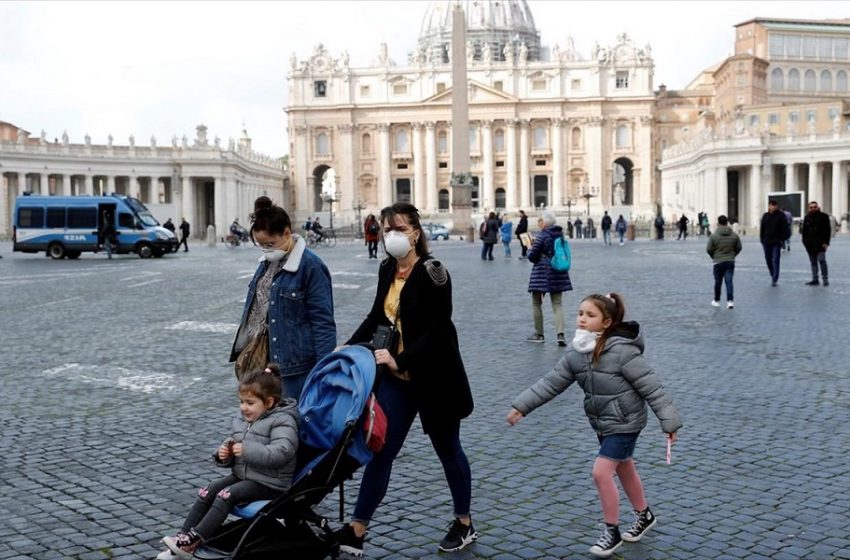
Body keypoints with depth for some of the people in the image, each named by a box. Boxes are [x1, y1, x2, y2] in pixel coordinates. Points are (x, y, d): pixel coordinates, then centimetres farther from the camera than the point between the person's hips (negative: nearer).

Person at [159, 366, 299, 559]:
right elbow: (233, 444, 22)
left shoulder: (282, 422, -14)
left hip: (269, 482, -8)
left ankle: (193, 541, -22)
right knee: (207, 492, -10)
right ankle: (182, 538, -10)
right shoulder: (240, 419, 11)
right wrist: (224, 454, -2)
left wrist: (247, 450, -31)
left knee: (226, 495, -24)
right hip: (241, 474, 8)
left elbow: (281, 453, -28)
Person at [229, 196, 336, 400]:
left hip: (295, 363, -7)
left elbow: (323, 322, -15)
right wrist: (244, 349, 19)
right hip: (264, 358, 7)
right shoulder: (267, 262, 10)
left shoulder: (310, 266, -14)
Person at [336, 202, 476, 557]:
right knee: (380, 450, 4)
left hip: (433, 377, -5)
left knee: (447, 449, 12)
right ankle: (357, 531, 10)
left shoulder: (432, 272, -16)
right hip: (397, 376, 5)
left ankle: (464, 524, 31)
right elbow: (377, 316, 16)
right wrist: (348, 348, 5)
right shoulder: (387, 270, 4)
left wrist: (400, 358, -29)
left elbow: (438, 329, -21)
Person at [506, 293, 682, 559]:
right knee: (625, 469, 22)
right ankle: (644, 515, 44)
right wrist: (521, 406, -4)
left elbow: (650, 386, -20)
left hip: (625, 423, -7)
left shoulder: (622, 350, -25)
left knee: (601, 472, -10)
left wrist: (669, 421, -18)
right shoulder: (576, 352, -5)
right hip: (602, 423, 7)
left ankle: (612, 532, 8)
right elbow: (552, 382, 0)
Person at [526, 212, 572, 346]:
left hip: (542, 273, -6)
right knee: (557, 305, 6)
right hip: (558, 274, 6)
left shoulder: (542, 236, -13)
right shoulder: (561, 234, 7)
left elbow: (532, 257, -10)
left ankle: (539, 334, 14)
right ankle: (560, 334, -11)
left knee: (536, 304, 9)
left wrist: (530, 249, 9)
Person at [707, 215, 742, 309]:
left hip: (718, 262, -2)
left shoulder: (713, 236, -9)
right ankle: (730, 300, -12)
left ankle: (716, 301, 21)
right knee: (729, 281, 0)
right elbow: (738, 248, 7)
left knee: (718, 282, 10)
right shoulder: (734, 235, 0)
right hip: (730, 262, 2)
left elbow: (709, 249, -6)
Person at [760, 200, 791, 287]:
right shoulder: (765, 216, 6)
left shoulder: (781, 216, -6)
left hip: (777, 242, -4)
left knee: (775, 261, -7)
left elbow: (785, 229, -5)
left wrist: (782, 239, -10)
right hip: (766, 242, 4)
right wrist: (762, 239, 5)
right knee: (768, 260, 11)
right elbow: (762, 228, 10)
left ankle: (774, 279, -5)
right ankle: (773, 276, 30)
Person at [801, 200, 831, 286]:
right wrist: (805, 242, 7)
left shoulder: (823, 217, -2)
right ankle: (815, 279, 15)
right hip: (810, 244, 5)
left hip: (820, 243, -5)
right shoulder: (807, 218, 11)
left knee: (821, 260, -13)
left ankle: (825, 279, -5)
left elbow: (828, 230, -5)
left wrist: (826, 242, -13)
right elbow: (804, 231, 14)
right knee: (813, 262, 9)